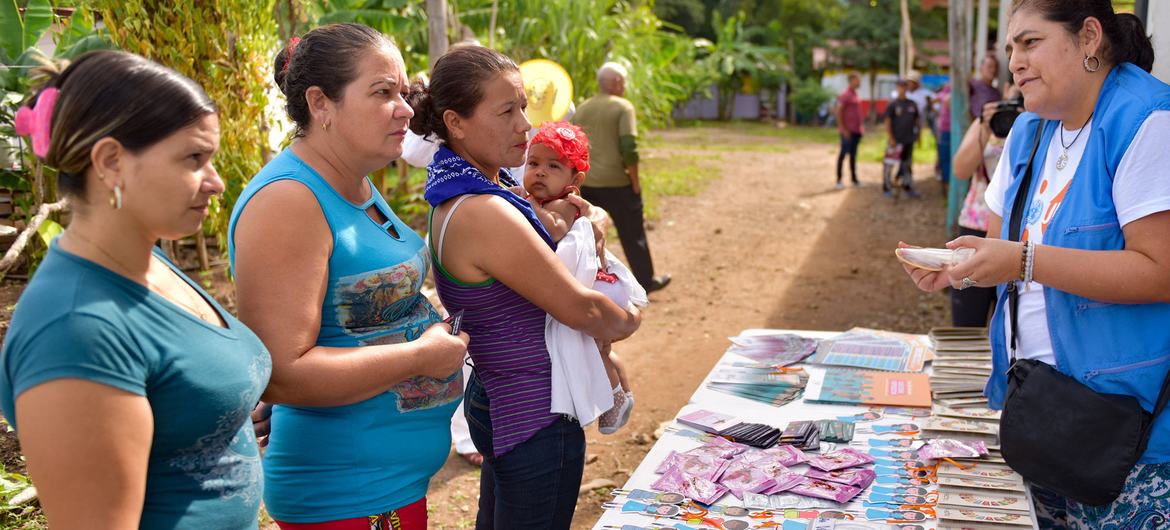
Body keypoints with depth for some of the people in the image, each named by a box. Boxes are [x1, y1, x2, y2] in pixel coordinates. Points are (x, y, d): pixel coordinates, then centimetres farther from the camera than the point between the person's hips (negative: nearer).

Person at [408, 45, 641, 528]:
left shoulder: (459, 195, 4)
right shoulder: (485, 213, -27)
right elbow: (580, 309, -20)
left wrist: (586, 218, -4)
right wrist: (626, 322, 0)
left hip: (495, 399, 10)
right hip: (536, 416, -10)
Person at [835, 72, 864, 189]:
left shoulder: (855, 94, 14)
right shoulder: (845, 95, -13)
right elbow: (838, 112, -17)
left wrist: (860, 127, 17)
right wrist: (843, 129, -20)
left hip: (856, 130, 9)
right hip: (848, 131, -9)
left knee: (853, 154, 12)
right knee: (844, 153, -3)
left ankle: (854, 179, 17)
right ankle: (839, 180, 3)